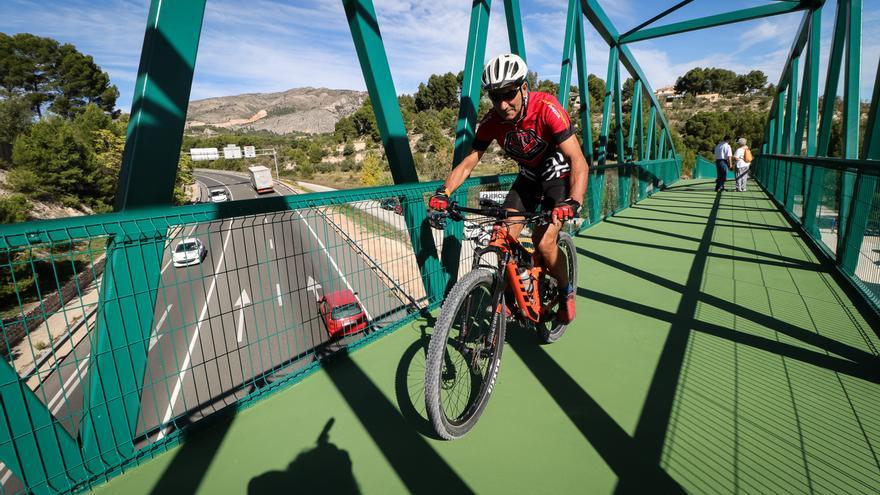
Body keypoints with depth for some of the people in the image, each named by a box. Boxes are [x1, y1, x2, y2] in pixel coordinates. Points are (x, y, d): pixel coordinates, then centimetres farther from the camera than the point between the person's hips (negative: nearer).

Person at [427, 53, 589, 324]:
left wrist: (573, 202, -50)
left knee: (544, 243, -20)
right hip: (528, 177, 4)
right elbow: (468, 161, -14)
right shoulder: (492, 121, -16)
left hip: (559, 177, -4)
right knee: (503, 238, -11)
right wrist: (443, 192, -30)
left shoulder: (546, 107, -28)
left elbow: (578, 160, -34)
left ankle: (566, 292, 10)